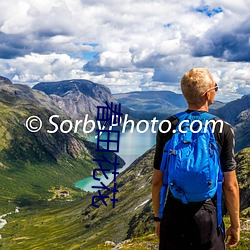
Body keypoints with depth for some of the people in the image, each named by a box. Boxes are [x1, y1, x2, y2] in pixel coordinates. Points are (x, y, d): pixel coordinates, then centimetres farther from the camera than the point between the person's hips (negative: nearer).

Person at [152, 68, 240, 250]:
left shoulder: (167, 127, -4)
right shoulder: (223, 130, -9)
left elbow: (157, 180, 0)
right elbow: (230, 185, -7)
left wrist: (158, 217, 13)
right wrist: (235, 225, 4)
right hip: (208, 216, -2)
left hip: (173, 216, 2)